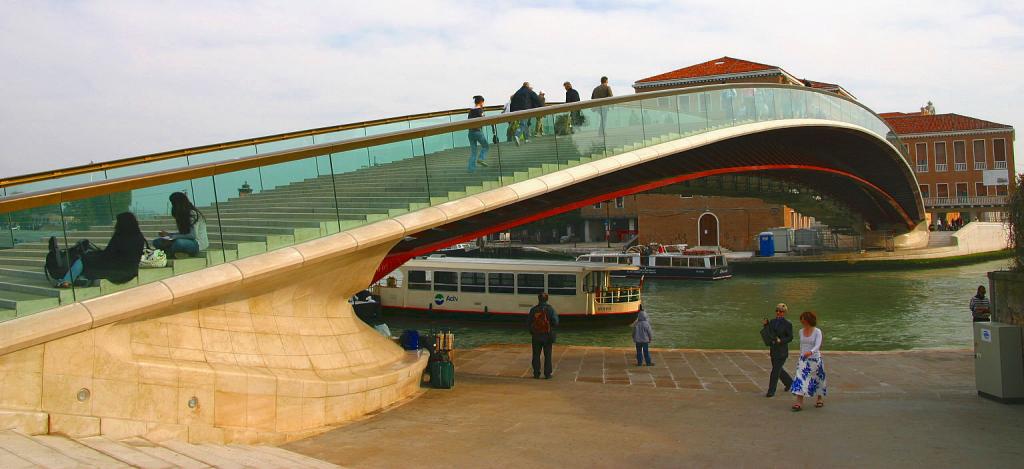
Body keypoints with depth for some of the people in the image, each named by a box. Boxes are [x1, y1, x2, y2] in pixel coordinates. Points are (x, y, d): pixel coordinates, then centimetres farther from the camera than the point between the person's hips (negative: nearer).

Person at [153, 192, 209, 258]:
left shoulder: (193, 214, -13)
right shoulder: (183, 215, 14)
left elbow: (193, 235, -18)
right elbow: (183, 233, 15)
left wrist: (173, 236, -17)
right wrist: (169, 234, 1)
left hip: (198, 244, -9)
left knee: (179, 243, -41)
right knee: (156, 242, -1)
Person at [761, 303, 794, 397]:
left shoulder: (787, 324, -9)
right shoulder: (772, 322, 6)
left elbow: (790, 337, -7)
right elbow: (769, 334, 7)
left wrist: (781, 340, -21)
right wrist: (766, 325, -7)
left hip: (782, 351, -6)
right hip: (773, 350, 6)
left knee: (775, 370, -5)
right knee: (778, 369, 18)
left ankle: (771, 391, 3)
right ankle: (789, 382, 42)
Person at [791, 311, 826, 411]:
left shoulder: (817, 331, -12)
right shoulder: (801, 331, 4)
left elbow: (817, 345, -24)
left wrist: (810, 352, -42)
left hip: (815, 359, -4)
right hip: (803, 359, 4)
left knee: (817, 379, 12)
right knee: (800, 379, -9)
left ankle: (820, 398, 35)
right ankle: (799, 402, -13)